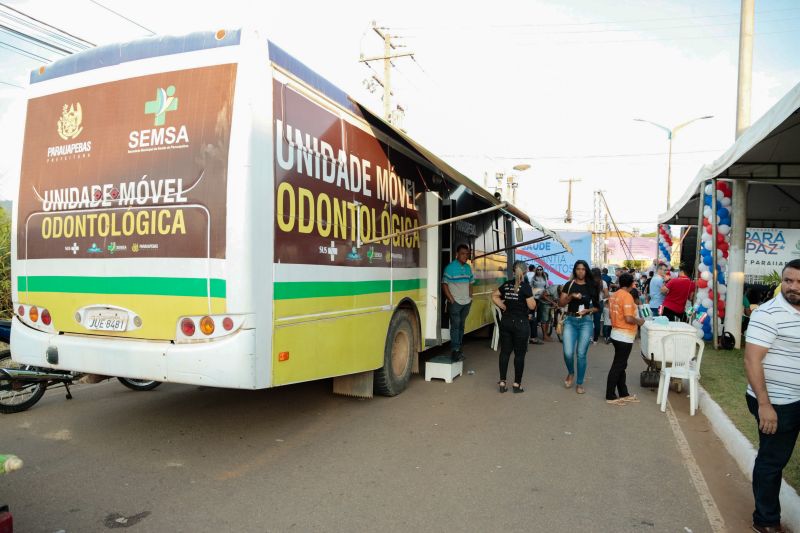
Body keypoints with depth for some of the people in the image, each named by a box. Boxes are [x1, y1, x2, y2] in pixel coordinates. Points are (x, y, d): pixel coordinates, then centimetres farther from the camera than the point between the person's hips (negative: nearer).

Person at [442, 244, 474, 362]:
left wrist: (470, 297, 9)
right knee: (455, 325, -10)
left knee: (461, 326, 11)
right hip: (455, 302, -6)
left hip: (466, 302, 6)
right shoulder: (450, 267, -9)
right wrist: (451, 299, -14)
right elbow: (444, 284, -10)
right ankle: (455, 350, -9)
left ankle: (458, 349, 18)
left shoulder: (468, 268, 11)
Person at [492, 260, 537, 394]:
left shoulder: (507, 284, 5)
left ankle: (502, 382, 11)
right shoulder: (525, 286, -11)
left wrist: (503, 306, 10)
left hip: (506, 322, 5)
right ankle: (517, 384, 10)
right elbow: (532, 306, -12)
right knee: (519, 354, 5)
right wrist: (532, 296, 5)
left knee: (505, 352, 9)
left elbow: (494, 296, 14)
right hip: (520, 323, -4)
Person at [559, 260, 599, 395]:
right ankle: (570, 373, 23)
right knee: (568, 353, -9)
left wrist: (588, 310, -10)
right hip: (570, 321, 0)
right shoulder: (569, 285, 4)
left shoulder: (591, 286, 4)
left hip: (586, 322, 0)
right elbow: (561, 303, -1)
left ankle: (580, 384, 14)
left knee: (581, 354, 0)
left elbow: (597, 307, 9)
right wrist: (571, 296, -16)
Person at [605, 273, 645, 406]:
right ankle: (610, 396, 6)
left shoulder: (615, 295, 9)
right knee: (618, 366, -1)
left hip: (617, 334, 9)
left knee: (620, 365, 15)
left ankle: (623, 394, 25)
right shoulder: (627, 296, -18)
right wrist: (639, 321, -6)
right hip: (624, 337, -9)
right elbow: (628, 319, -24)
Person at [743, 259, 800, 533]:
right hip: (777, 403, -8)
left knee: (778, 458, 18)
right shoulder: (768, 314, -18)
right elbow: (751, 360, -22)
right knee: (772, 461, 4)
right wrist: (764, 405, -24)